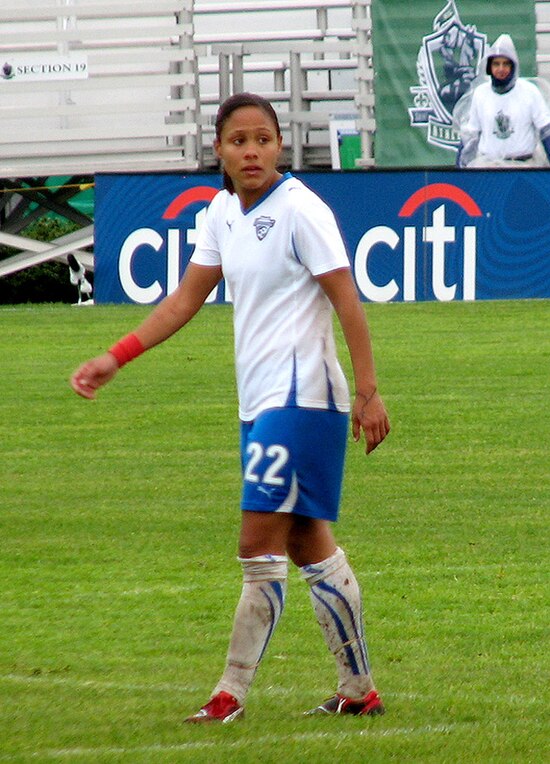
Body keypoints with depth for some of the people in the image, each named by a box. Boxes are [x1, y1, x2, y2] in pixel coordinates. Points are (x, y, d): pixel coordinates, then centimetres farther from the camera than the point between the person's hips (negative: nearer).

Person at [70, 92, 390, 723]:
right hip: (260, 403, 8)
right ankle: (358, 689, 19)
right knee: (306, 545, 12)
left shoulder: (299, 210, -12)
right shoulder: (224, 212, 10)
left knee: (260, 547, -10)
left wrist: (367, 392, -17)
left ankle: (231, 691, -6)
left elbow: (347, 303, -13)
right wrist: (115, 358, 9)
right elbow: (186, 299, 16)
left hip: (302, 398, -8)